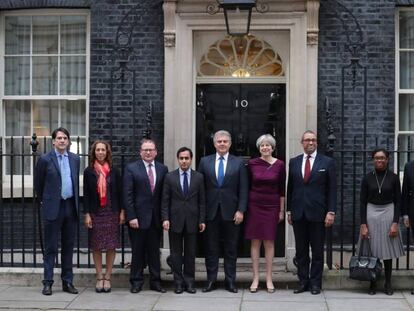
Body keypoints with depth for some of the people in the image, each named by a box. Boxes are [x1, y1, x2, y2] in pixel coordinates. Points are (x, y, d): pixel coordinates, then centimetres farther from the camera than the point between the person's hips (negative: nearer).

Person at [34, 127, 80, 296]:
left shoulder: (75, 159, 8)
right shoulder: (45, 159, -4)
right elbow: (38, 184, 5)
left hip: (70, 206, 4)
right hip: (53, 208, -4)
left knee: (68, 247, 10)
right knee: (51, 248, 0)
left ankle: (67, 282, 17)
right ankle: (47, 283, 6)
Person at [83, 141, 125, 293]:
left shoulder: (114, 171, 4)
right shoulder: (89, 172, 2)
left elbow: (120, 192, 5)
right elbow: (86, 194, 1)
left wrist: (122, 212, 0)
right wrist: (87, 214, -5)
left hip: (112, 212, 0)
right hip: (95, 213, 0)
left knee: (111, 246, 1)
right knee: (96, 246, 2)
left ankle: (107, 277, 10)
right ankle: (99, 277, 11)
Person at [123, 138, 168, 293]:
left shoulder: (163, 169, 7)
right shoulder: (131, 168, -2)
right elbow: (127, 195, -6)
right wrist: (131, 217, -12)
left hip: (156, 218, 3)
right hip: (138, 217, -3)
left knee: (154, 251, 9)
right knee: (138, 251, 5)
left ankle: (155, 282, 18)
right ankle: (136, 282, 15)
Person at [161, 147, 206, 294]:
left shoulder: (199, 177, 4)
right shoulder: (170, 177, 2)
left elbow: (202, 201, 4)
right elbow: (165, 200, 1)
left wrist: (202, 220, 0)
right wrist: (165, 218, -7)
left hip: (192, 220, 1)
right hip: (175, 220, 0)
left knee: (190, 253, 6)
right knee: (176, 253, 5)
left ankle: (189, 282, 14)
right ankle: (178, 282, 13)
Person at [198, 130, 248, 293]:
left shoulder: (238, 163, 4)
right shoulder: (205, 162, 6)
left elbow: (243, 189, 1)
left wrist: (241, 210, -7)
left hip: (231, 212, -1)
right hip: (211, 211, 1)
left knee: (231, 249, 6)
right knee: (211, 248, 6)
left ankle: (230, 280, 14)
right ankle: (211, 280, 14)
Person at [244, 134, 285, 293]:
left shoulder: (279, 165, -1)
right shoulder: (252, 164, 0)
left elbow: (282, 189, 3)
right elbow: (247, 186, 6)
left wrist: (282, 210, 3)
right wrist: (243, 207, 4)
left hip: (272, 206, 0)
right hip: (255, 205, 0)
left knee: (269, 242, 3)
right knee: (255, 242, 3)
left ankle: (269, 278, 11)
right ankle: (255, 278, 9)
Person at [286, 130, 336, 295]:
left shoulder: (327, 162, 0)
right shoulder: (294, 162, 9)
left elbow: (332, 189, -2)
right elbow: (290, 188, 11)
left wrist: (331, 212, -8)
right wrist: (289, 210, 8)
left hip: (317, 213, -2)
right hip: (298, 213, 3)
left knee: (317, 251, 5)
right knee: (301, 251, 8)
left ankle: (315, 283, 14)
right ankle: (303, 282, 16)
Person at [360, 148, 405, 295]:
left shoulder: (393, 178, -1)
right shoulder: (367, 178, 0)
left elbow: (398, 202, 1)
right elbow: (363, 202, 0)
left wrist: (395, 223, -8)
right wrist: (363, 224, -6)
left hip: (388, 214, 0)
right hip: (371, 215, 0)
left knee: (388, 250, 4)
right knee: (371, 250, 2)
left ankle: (388, 283, 13)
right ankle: (372, 283, 11)